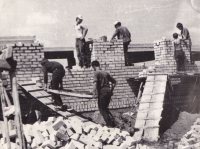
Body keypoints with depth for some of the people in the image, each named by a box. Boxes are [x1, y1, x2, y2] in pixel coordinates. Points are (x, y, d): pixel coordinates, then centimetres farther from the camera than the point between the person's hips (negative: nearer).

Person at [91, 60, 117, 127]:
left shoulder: (96, 73, -3)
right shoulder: (106, 73, 17)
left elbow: (95, 83, -19)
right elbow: (114, 81, 23)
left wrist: (94, 93, -22)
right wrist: (111, 90, 25)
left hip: (102, 92, -6)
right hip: (108, 91, 7)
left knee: (102, 109, 5)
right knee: (105, 108, 21)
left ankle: (109, 124, 1)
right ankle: (112, 120, 6)